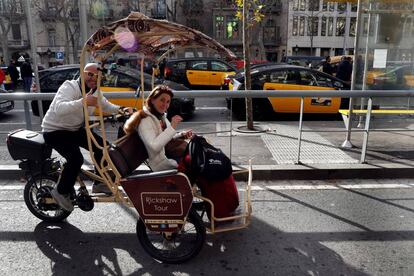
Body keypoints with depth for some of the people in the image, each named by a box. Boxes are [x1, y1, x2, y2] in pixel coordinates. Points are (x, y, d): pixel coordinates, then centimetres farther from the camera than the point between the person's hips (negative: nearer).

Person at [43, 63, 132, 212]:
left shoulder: (95, 92, -2)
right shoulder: (69, 87, -25)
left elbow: (107, 105, 13)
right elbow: (59, 108, -42)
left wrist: (121, 109, -8)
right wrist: (82, 102, -56)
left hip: (75, 129, 8)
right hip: (54, 130, -8)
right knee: (76, 159, -27)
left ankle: (99, 183, 14)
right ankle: (61, 192, -2)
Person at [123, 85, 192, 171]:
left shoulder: (161, 116, 8)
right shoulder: (145, 121, -18)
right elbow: (154, 146, -31)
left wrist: (182, 135, 1)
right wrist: (172, 127, -29)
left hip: (171, 155, 9)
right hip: (162, 163, -9)